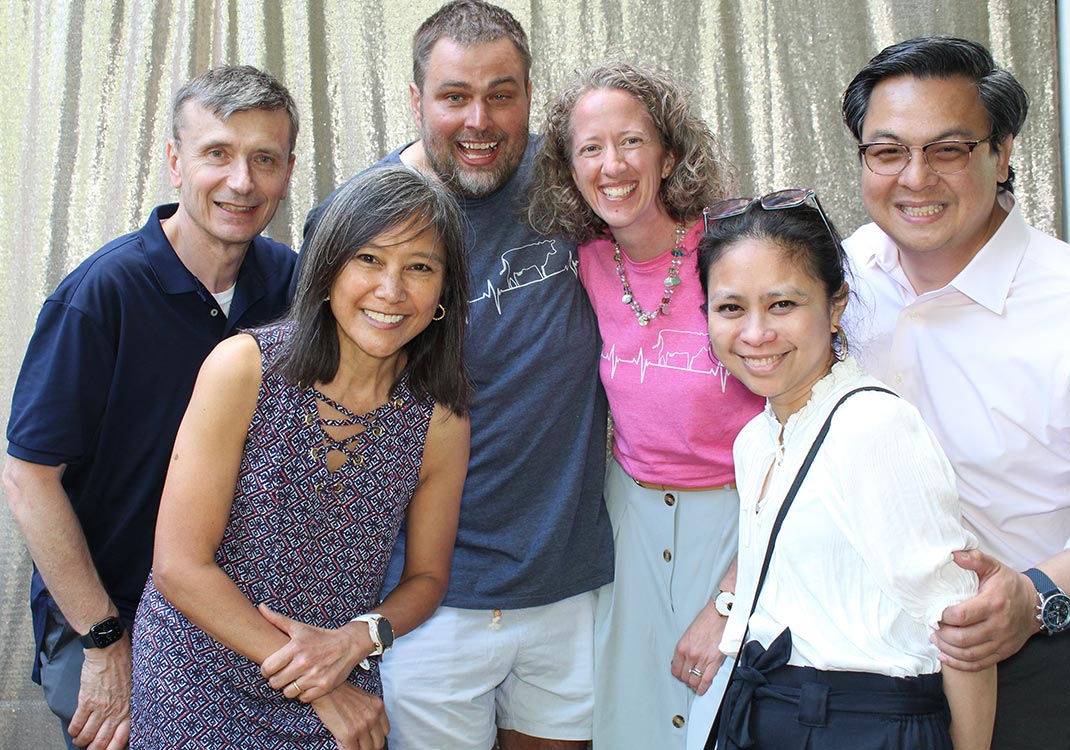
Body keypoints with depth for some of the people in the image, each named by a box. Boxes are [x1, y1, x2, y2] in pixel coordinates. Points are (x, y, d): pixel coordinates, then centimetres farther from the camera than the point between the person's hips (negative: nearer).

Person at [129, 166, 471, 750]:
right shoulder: (243, 368, -15)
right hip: (197, 680, -2)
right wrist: (322, 690, -13)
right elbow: (180, 565, -15)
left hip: (344, 697, 2)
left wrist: (357, 638, -15)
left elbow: (427, 576, 5)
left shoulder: (440, 421, -9)